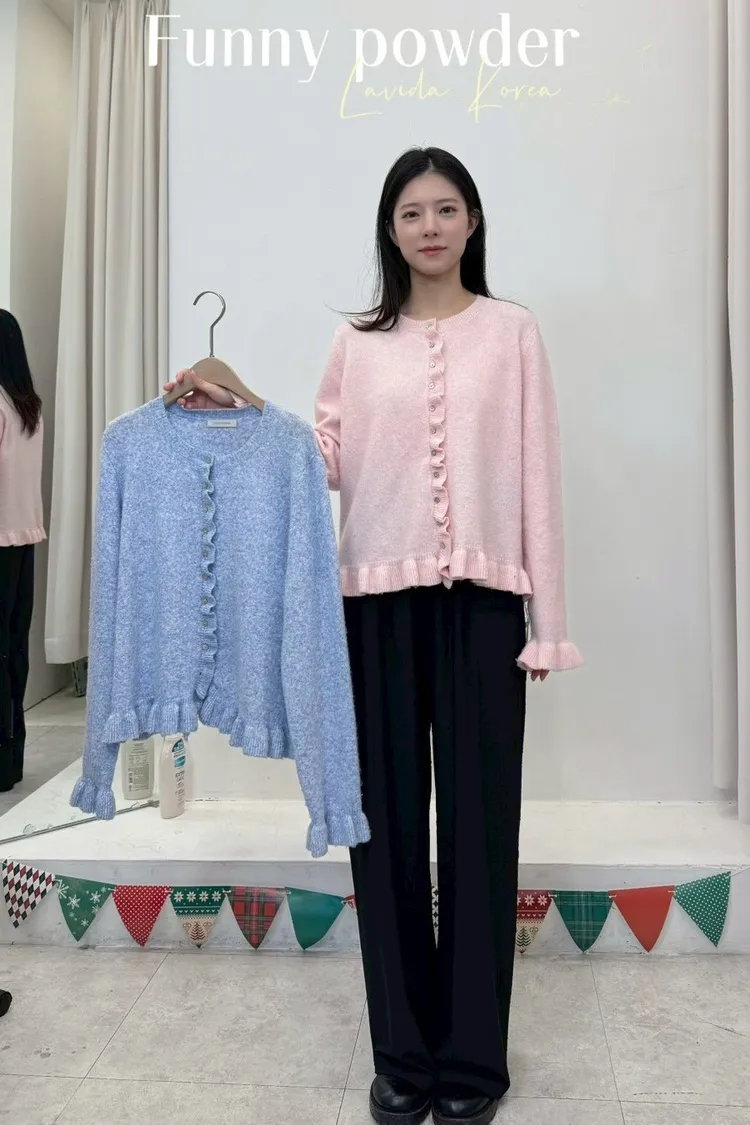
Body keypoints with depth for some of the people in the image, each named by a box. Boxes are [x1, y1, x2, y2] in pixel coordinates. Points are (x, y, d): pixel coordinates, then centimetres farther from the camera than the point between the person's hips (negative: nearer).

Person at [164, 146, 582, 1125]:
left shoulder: (512, 330, 7)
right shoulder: (357, 342, 11)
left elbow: (537, 474, 3)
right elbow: (324, 459, 5)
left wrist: (547, 620, -1)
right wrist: (232, 412, -8)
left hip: (481, 599, -1)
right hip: (379, 598, 2)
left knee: (478, 818, 4)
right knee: (389, 817, 6)